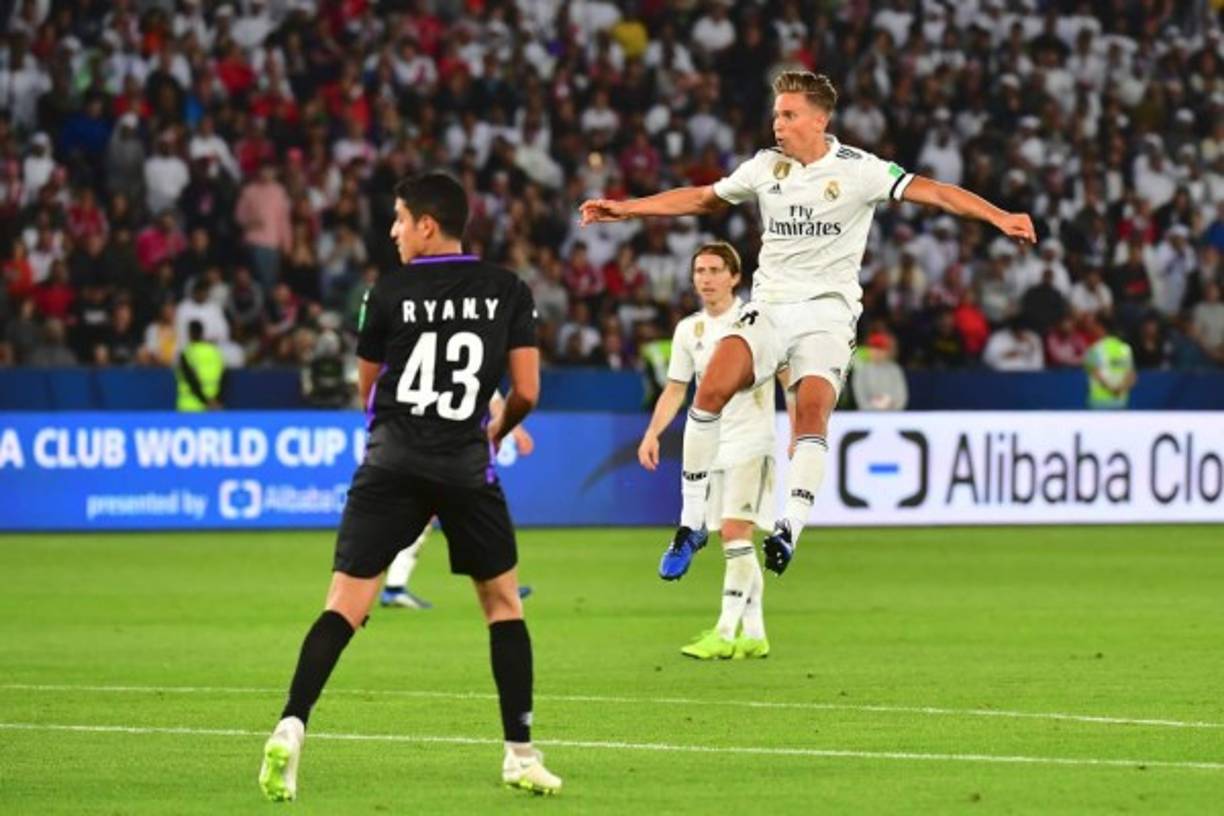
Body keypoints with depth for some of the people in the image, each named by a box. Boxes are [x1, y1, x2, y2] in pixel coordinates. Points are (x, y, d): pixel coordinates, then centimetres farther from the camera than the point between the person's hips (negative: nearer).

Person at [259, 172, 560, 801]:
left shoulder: (389, 293, 3)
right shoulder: (508, 290, 6)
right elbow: (526, 392, 4)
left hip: (391, 460, -1)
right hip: (465, 462, 1)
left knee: (345, 605, -3)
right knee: (503, 602, 16)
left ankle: (291, 727, -21)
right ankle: (520, 753, 13)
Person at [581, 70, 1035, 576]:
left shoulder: (858, 170, -4)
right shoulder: (765, 167, 9)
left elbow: (931, 192, -12)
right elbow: (701, 199, 23)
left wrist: (998, 217, -26)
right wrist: (625, 209, 23)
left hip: (828, 312, -3)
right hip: (769, 307, 3)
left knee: (812, 408, -27)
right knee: (712, 388, -21)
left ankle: (790, 528, -32)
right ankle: (690, 523, -15)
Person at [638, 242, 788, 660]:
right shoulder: (688, 330, 10)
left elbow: (788, 378, -5)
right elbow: (675, 388, 17)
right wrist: (653, 433, 5)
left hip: (751, 443, -6)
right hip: (712, 447, 6)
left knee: (736, 532, -15)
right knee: (736, 542, 7)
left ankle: (726, 633, -16)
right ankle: (754, 634, 11)